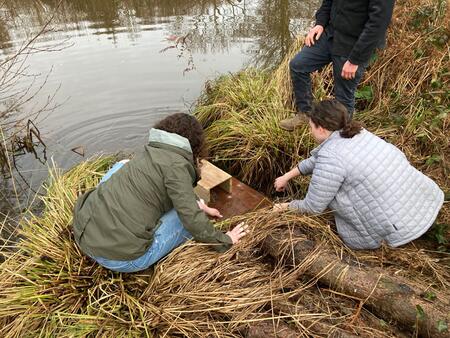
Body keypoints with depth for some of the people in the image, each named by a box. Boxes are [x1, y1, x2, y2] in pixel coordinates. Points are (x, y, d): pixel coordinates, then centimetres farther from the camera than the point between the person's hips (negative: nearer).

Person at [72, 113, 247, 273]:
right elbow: (192, 219, -15)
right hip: (121, 258, -7)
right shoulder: (176, 165, -11)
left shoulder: (149, 152, 14)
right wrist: (224, 240, 1)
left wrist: (200, 206, 35)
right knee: (193, 216, 5)